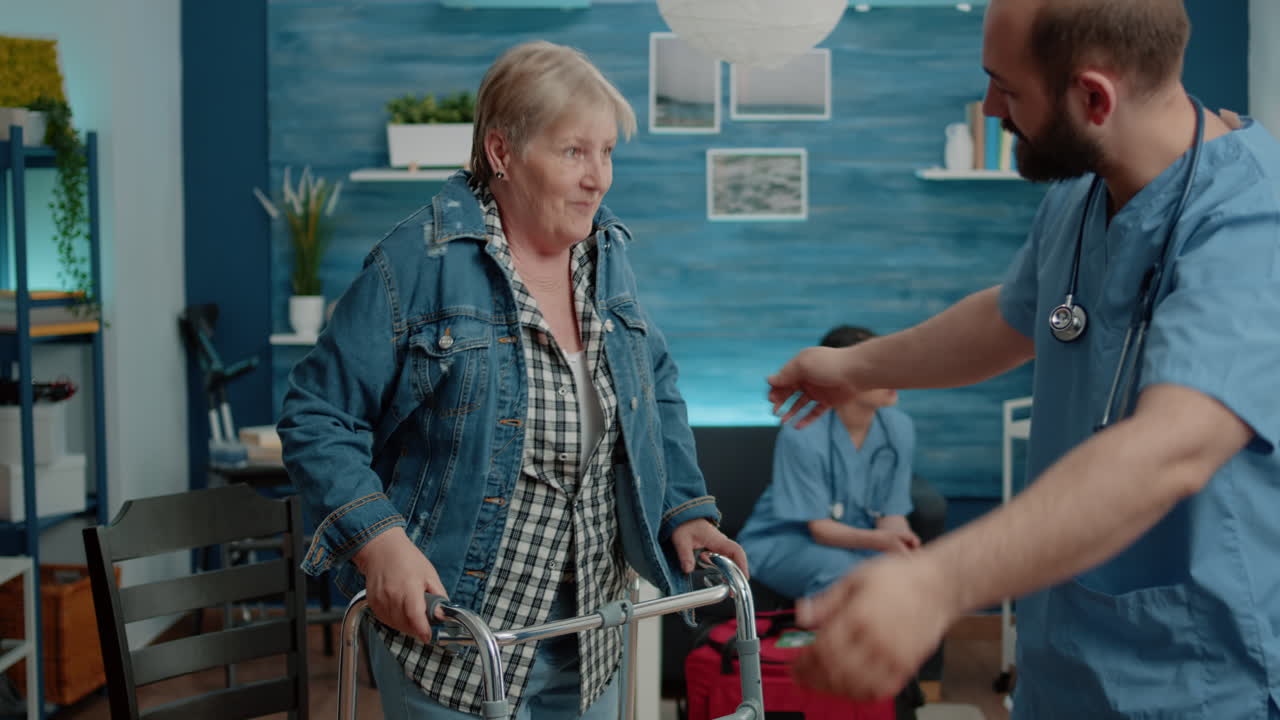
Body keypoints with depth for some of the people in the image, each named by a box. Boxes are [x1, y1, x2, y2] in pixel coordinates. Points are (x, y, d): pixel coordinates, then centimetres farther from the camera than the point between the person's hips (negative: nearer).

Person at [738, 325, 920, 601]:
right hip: (782, 543, -4)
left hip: (855, 539, 5)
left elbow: (892, 514, -5)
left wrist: (899, 540, -31)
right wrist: (879, 540, -39)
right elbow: (820, 528, -20)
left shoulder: (899, 429, -9)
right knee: (843, 571, -34)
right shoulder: (802, 436, -24)